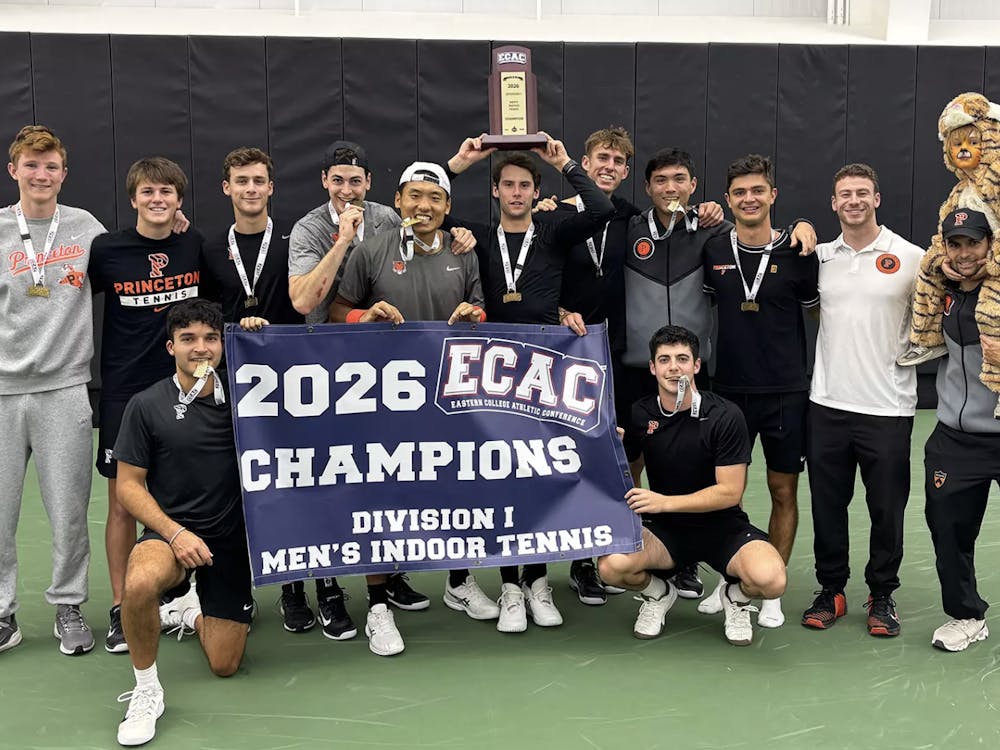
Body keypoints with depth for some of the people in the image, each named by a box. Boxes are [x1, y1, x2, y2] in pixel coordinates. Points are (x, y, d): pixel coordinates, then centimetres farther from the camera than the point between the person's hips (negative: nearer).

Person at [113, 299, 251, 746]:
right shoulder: (147, 406, -3)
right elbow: (129, 485, -2)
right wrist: (175, 532, -16)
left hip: (231, 537, 2)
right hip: (171, 530, -2)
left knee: (225, 664, 2)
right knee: (139, 583, -39)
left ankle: (196, 613, 38)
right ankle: (146, 689, -13)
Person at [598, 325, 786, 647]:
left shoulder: (725, 416, -12)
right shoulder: (641, 415, 1)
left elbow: (730, 492, -14)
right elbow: (630, 472, 18)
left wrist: (665, 502, -22)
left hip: (722, 525, -2)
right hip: (664, 527, 2)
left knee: (770, 579, -32)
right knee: (611, 565, -29)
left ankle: (736, 596, 8)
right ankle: (657, 593, 9)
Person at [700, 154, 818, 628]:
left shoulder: (797, 252, -4)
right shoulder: (713, 251, 0)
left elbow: (820, 309, 8)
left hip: (786, 391, -1)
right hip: (728, 389, 2)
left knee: (784, 491, 5)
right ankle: (727, 581, 24)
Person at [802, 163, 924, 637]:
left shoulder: (910, 257, -2)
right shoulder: (819, 257, 6)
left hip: (888, 406, -2)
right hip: (827, 403, 3)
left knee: (887, 509, 6)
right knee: (827, 505, 9)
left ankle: (882, 596, 22)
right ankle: (831, 591, 24)